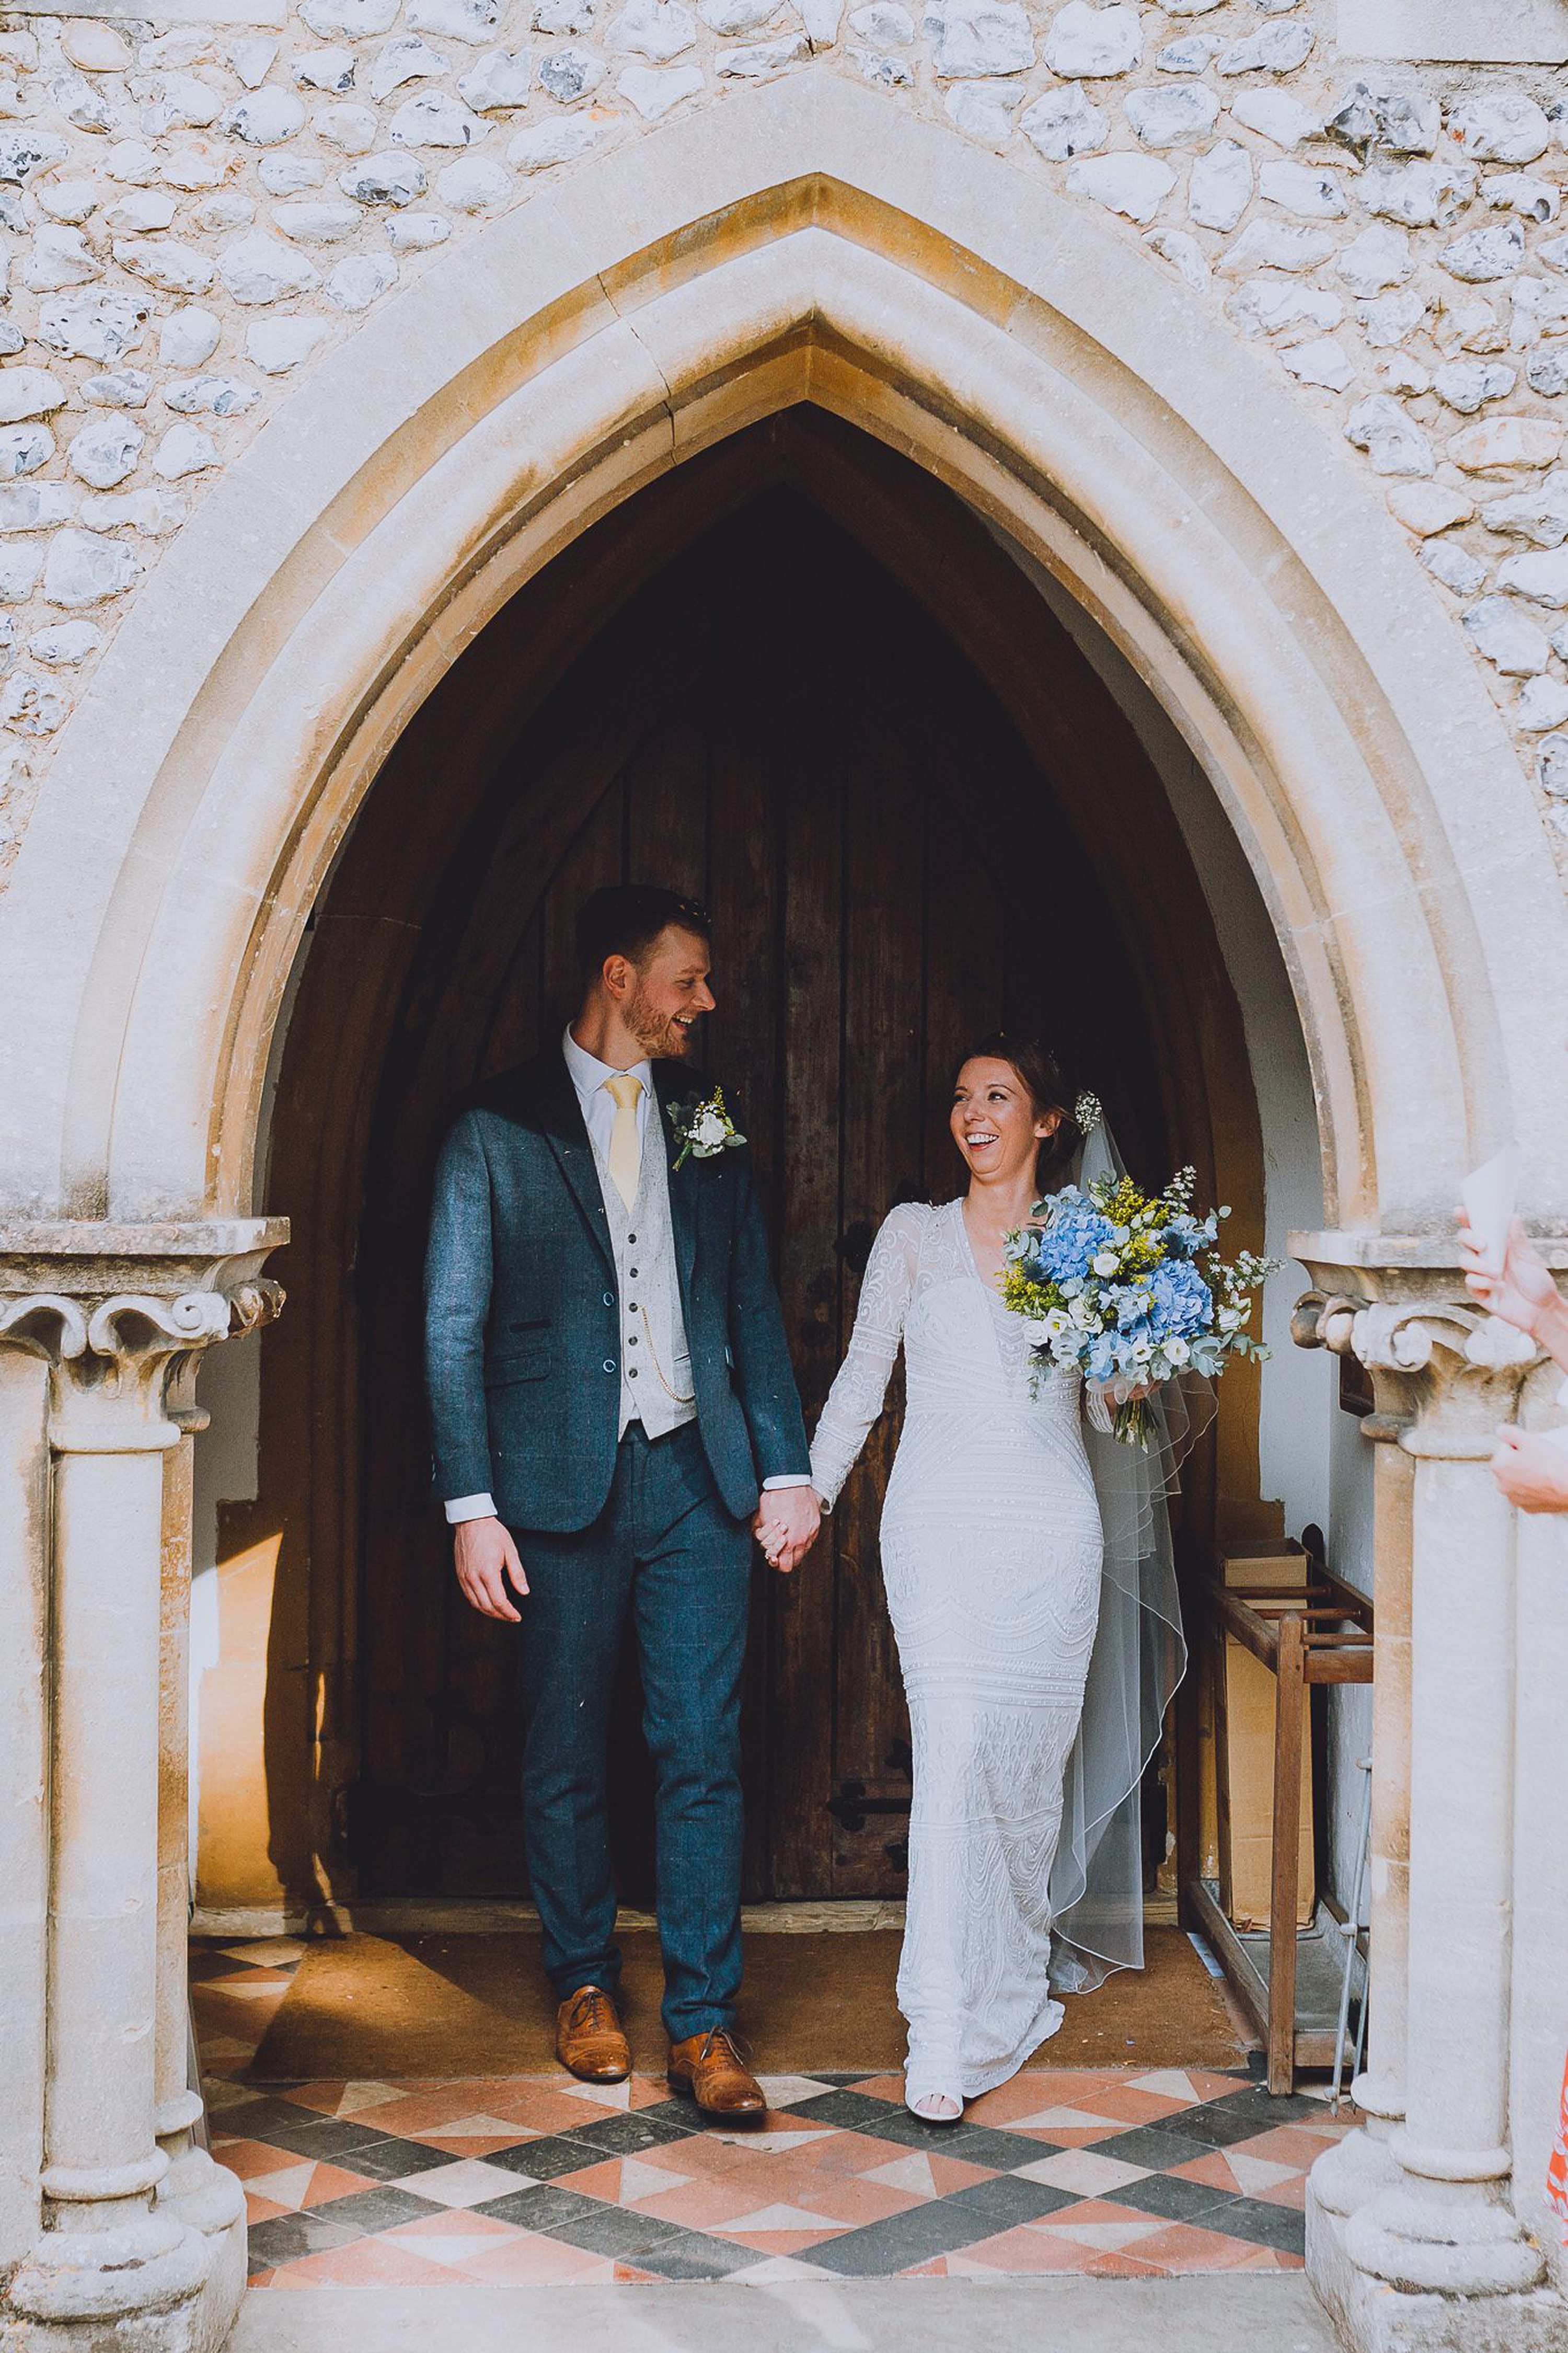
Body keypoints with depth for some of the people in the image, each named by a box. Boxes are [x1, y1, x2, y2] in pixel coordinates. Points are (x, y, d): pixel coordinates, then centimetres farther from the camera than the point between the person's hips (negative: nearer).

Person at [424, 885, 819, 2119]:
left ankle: (704, 2017, 7)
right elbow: (454, 1331, -2)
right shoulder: (498, 1131, -1)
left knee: (704, 1751, 0)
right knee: (568, 1753, 9)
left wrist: (786, 1468, 7)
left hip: (698, 1474, 2)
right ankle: (585, 1980, 27)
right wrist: (473, 1507, -8)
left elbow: (755, 1308, 14)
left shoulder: (708, 1123, 11)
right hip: (562, 1482, -2)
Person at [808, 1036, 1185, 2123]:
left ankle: (1021, 1960, 29)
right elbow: (862, 1378, 10)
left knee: (1037, 1753, 5)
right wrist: (807, 1497, 6)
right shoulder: (915, 1234, 8)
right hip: (941, 1522, -1)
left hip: (1054, 1524, 2)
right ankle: (945, 2033, -11)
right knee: (954, 1747, -12)